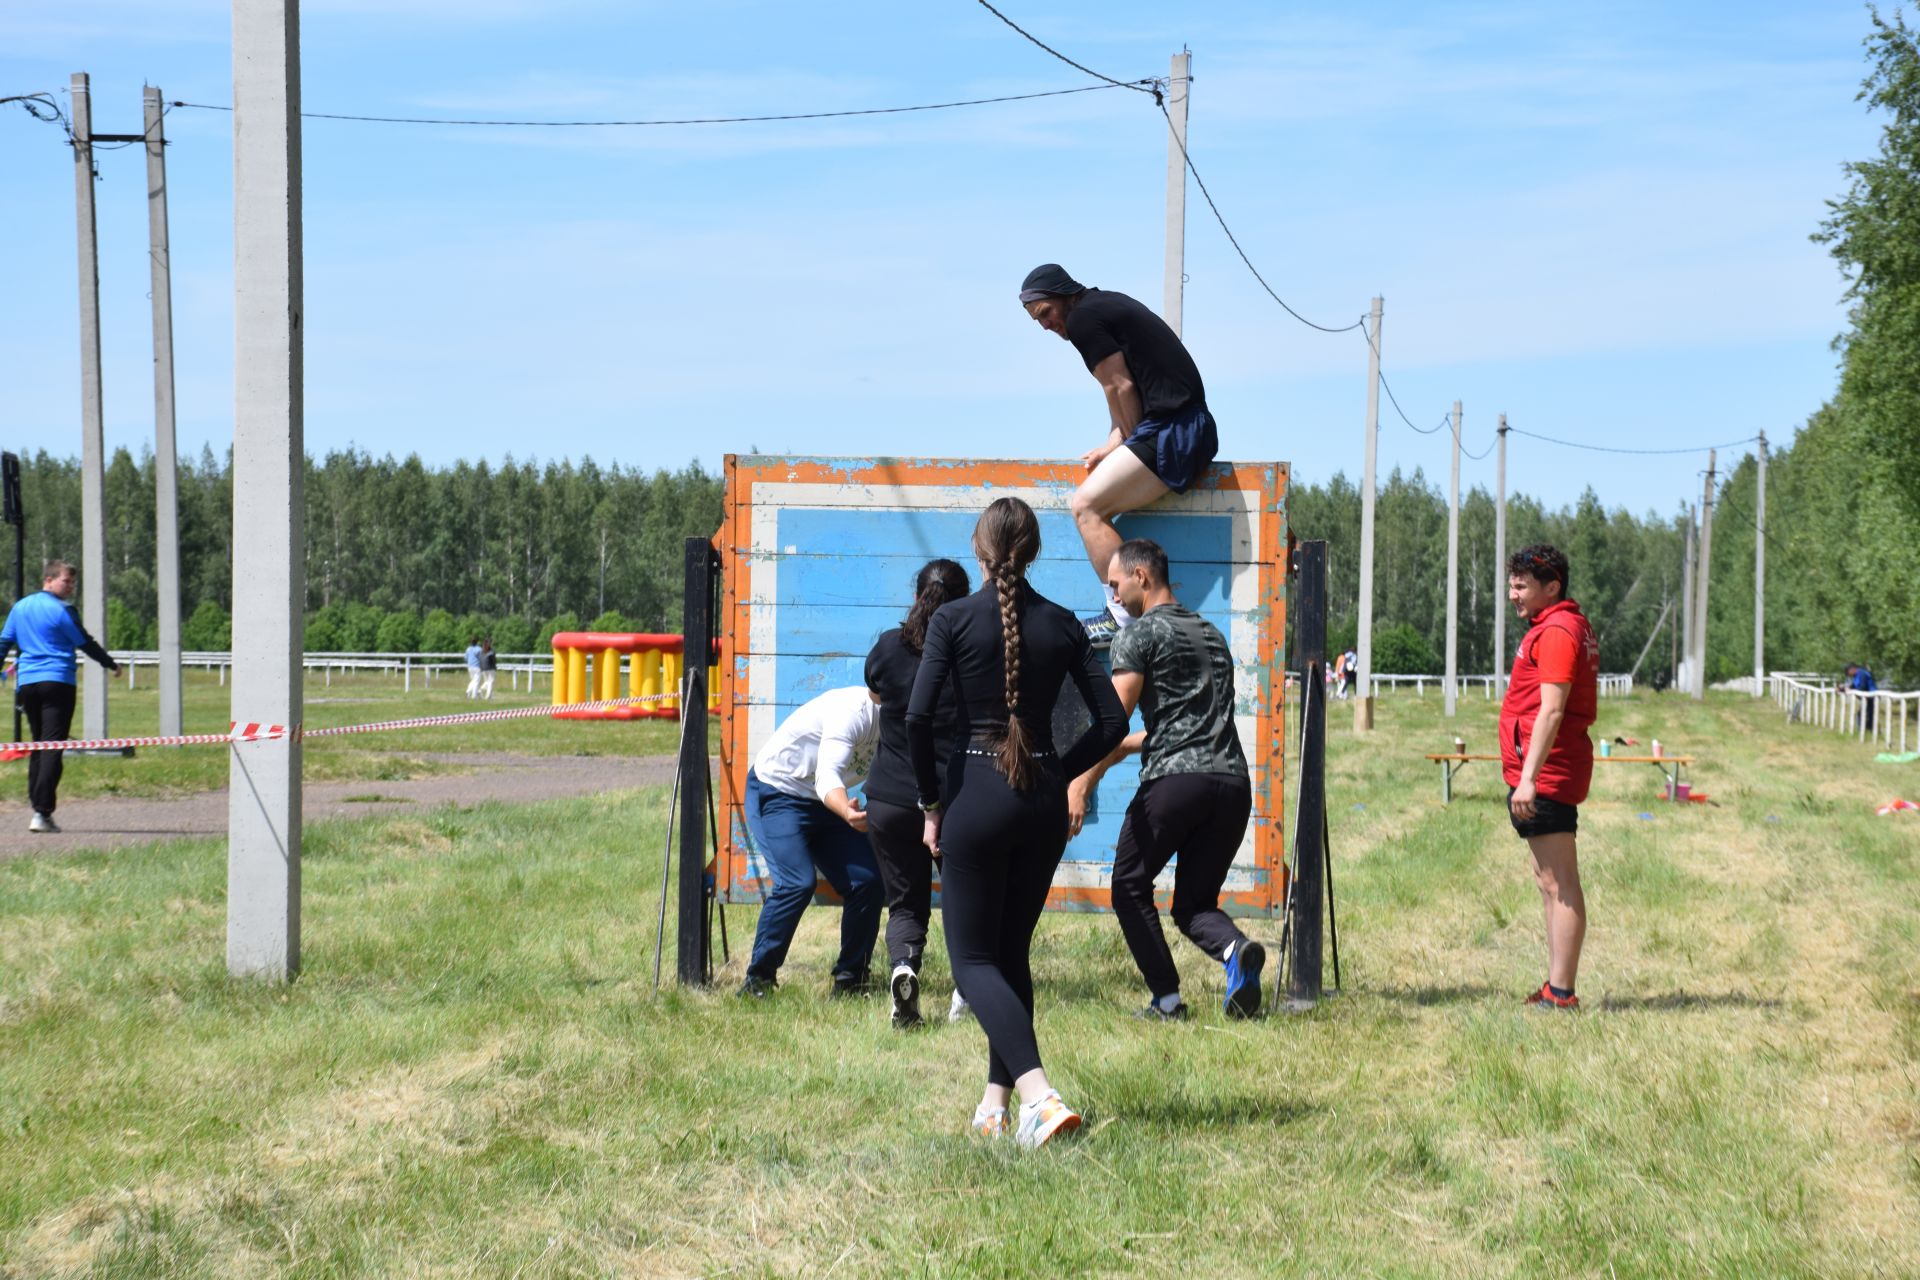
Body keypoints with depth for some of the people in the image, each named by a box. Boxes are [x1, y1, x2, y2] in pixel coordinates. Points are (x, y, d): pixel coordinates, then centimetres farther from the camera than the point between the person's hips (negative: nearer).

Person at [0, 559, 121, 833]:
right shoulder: (61, 611, -6)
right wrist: (112, 665, 13)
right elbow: (86, 644, 0)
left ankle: (37, 808, 14)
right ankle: (42, 813, -16)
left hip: (26, 684, 6)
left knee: (37, 745, 16)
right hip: (57, 683, -6)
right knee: (53, 747, -8)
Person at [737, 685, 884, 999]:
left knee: (866, 880, -7)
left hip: (827, 801, 8)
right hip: (776, 792, -8)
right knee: (797, 882, -24)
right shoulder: (854, 711, -29)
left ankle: (851, 977, 7)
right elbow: (827, 776, -40)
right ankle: (759, 978, -11)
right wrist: (847, 814, -59)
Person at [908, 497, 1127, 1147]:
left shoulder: (954, 619, -6)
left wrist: (931, 802, -2)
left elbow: (918, 716, -13)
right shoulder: (1061, 624, 4)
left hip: (977, 793, -4)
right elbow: (1112, 720, 3)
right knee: (1013, 951, 17)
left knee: (972, 958, 0)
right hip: (1044, 800, 4)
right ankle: (995, 1105, 18)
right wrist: (1058, 774, 14)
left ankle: (1040, 1094, -20)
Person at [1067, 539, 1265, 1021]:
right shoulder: (1212, 634, 25)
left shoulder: (1140, 635, 1)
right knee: (1194, 902, 12)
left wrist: (1080, 787, -11)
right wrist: (1122, 747, 39)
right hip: (1233, 782, 6)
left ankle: (1167, 999, 2)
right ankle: (1236, 948, -20)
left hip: (1174, 781, -6)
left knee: (1131, 887, 11)